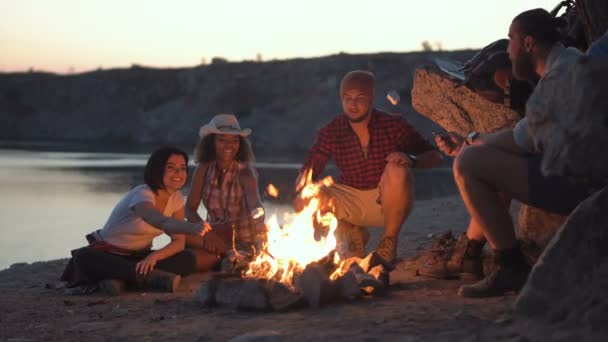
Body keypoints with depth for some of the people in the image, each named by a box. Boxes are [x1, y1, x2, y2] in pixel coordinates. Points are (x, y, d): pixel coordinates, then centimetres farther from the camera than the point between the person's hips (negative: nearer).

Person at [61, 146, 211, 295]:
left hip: (139, 256, 6)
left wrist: (154, 256, -29)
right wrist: (192, 227, -69)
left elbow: (179, 241, -7)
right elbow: (161, 222, -48)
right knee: (85, 258, -39)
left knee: (187, 260, -20)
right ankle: (154, 278, -35)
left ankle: (120, 278, -25)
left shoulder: (176, 198, -4)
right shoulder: (142, 195, -26)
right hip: (109, 254, -5)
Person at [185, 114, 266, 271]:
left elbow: (255, 204, -31)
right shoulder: (204, 170, -2)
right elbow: (190, 209, -5)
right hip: (216, 235, 5)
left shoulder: (245, 172, -14)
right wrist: (206, 233, -24)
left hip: (243, 242, -5)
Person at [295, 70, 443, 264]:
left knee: (397, 171, -33)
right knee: (305, 202, -22)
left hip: (389, 202, -2)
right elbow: (306, 173, -7)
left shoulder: (393, 125, -13)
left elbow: (435, 157, -10)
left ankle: (389, 243, -11)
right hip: (352, 203, 2)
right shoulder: (331, 133, -8)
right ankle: (352, 234, 9)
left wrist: (411, 160, -32)